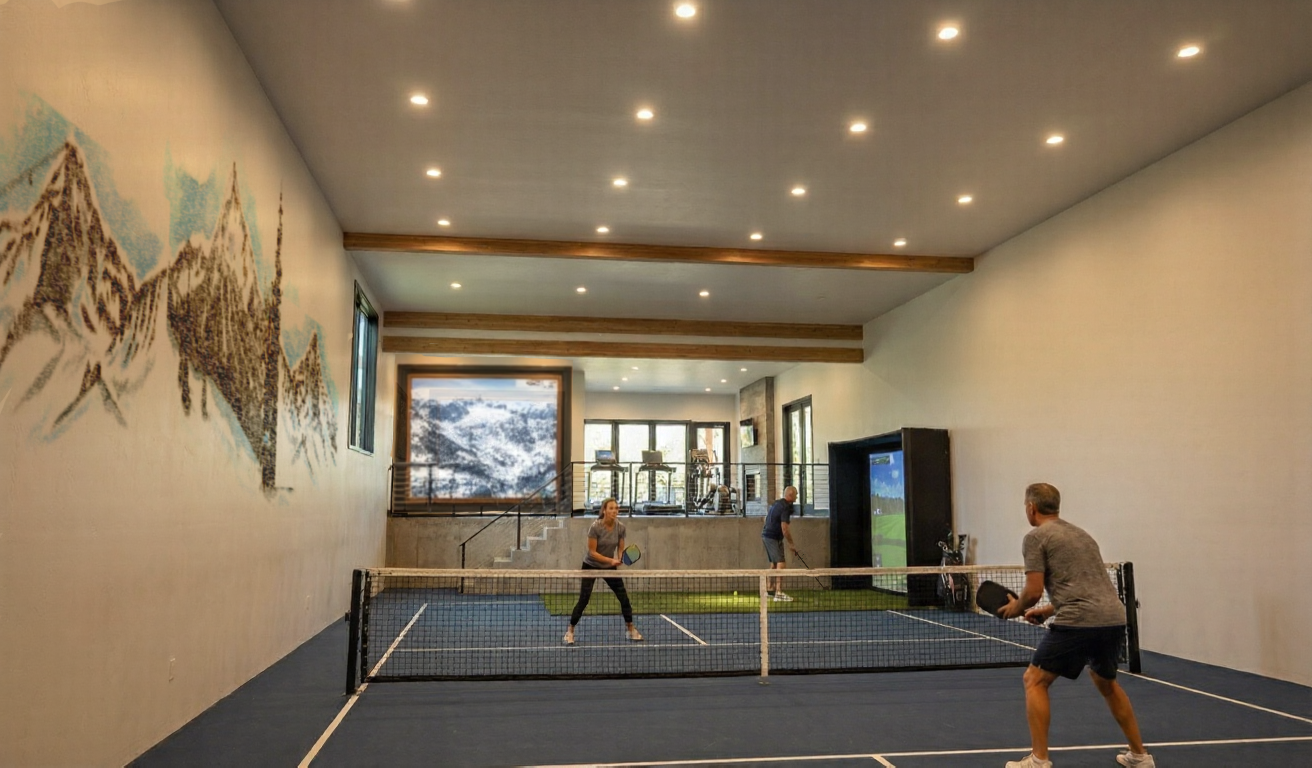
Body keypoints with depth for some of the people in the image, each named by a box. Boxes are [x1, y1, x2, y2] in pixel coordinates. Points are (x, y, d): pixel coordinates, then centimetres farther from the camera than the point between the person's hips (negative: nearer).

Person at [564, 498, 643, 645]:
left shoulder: (620, 527, -11)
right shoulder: (595, 527, -24)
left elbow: (621, 549, -2)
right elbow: (592, 552, -22)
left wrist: (620, 559, -23)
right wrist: (611, 560, -31)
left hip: (610, 567, 4)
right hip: (591, 566, -4)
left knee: (624, 597, 0)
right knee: (583, 600, -8)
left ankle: (631, 630, 16)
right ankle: (570, 631, 8)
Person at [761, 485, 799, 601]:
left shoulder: (776, 503, 12)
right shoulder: (785, 508, -18)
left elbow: (766, 518, 22)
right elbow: (785, 529, -23)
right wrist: (791, 544, -14)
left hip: (766, 535, 10)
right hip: (773, 538, -10)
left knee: (774, 563, 20)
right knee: (781, 563, -13)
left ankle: (769, 588, 31)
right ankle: (778, 593, -19)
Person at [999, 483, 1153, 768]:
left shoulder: (1036, 537, 0)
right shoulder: (1081, 534, 24)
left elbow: (1034, 591, -7)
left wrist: (1015, 608, 13)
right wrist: (1049, 610, 31)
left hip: (1078, 623, -8)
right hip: (1115, 618, 8)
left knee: (1034, 681, 6)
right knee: (1106, 683, 31)